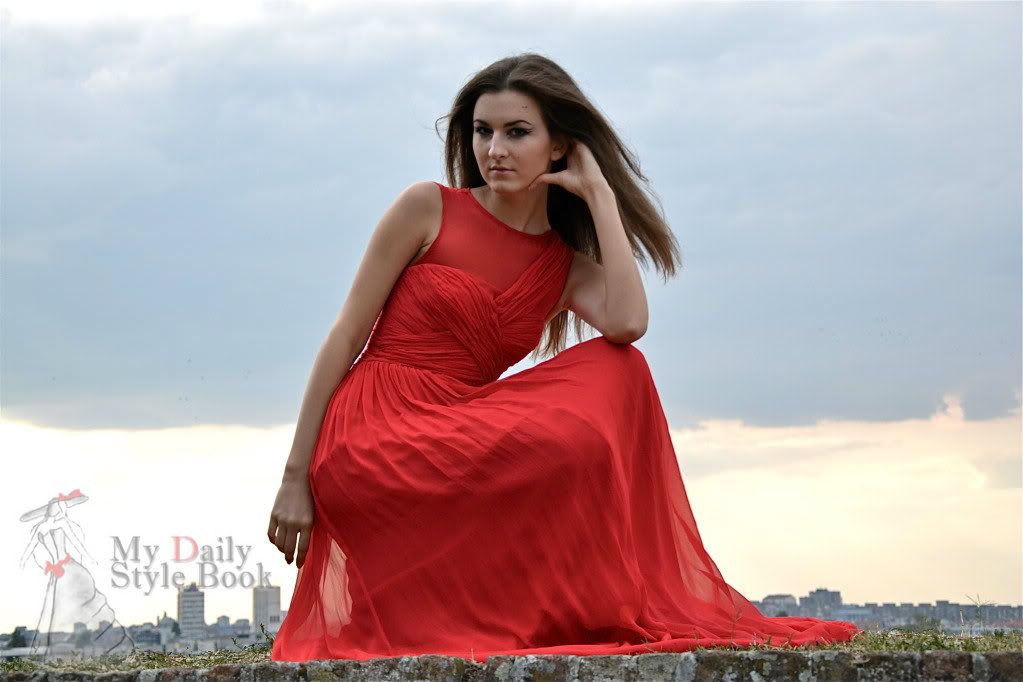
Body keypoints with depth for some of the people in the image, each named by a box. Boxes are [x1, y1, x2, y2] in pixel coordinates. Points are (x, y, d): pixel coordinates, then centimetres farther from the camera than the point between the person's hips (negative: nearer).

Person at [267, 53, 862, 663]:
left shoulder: (567, 268, 12)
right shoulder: (427, 210, 2)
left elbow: (628, 322, -12)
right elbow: (345, 339, 1)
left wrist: (599, 194, -4)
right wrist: (296, 480, -5)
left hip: (452, 448, 5)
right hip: (370, 443, -5)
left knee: (619, 373, -15)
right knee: (577, 434, -27)